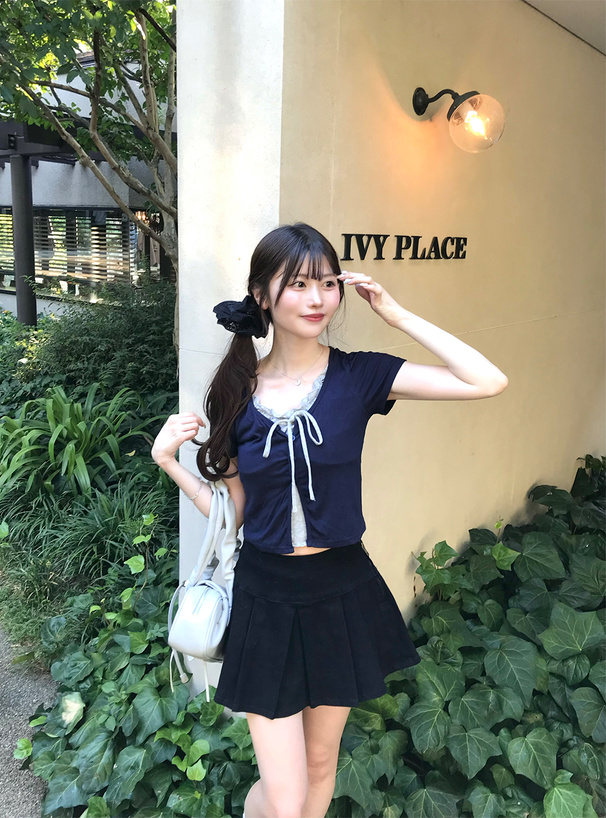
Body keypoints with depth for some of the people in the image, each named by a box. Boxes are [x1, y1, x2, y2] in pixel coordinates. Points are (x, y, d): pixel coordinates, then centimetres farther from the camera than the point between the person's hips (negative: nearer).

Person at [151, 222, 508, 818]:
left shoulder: (359, 376, -9)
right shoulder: (237, 392, -5)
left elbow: (489, 382, -20)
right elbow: (232, 510, 3)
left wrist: (396, 315, -16)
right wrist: (167, 460, -8)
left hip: (343, 594, 0)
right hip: (265, 597, 0)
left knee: (320, 763, 23)